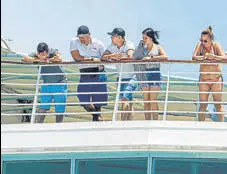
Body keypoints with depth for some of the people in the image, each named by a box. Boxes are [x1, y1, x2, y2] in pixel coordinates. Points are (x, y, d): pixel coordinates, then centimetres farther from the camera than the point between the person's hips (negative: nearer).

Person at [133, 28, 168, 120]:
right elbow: (135, 58, 13)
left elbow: (165, 57, -14)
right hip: (144, 74, 3)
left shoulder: (157, 47, 3)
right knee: (146, 101, 1)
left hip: (155, 73, -3)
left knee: (153, 100, -10)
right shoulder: (142, 47, 14)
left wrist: (151, 57, -19)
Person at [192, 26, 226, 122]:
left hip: (216, 78, -2)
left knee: (218, 104, -1)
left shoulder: (216, 45, -8)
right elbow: (194, 57, -15)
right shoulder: (200, 45, -2)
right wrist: (204, 57, -34)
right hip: (203, 79, 2)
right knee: (202, 104, 0)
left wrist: (212, 56, -38)